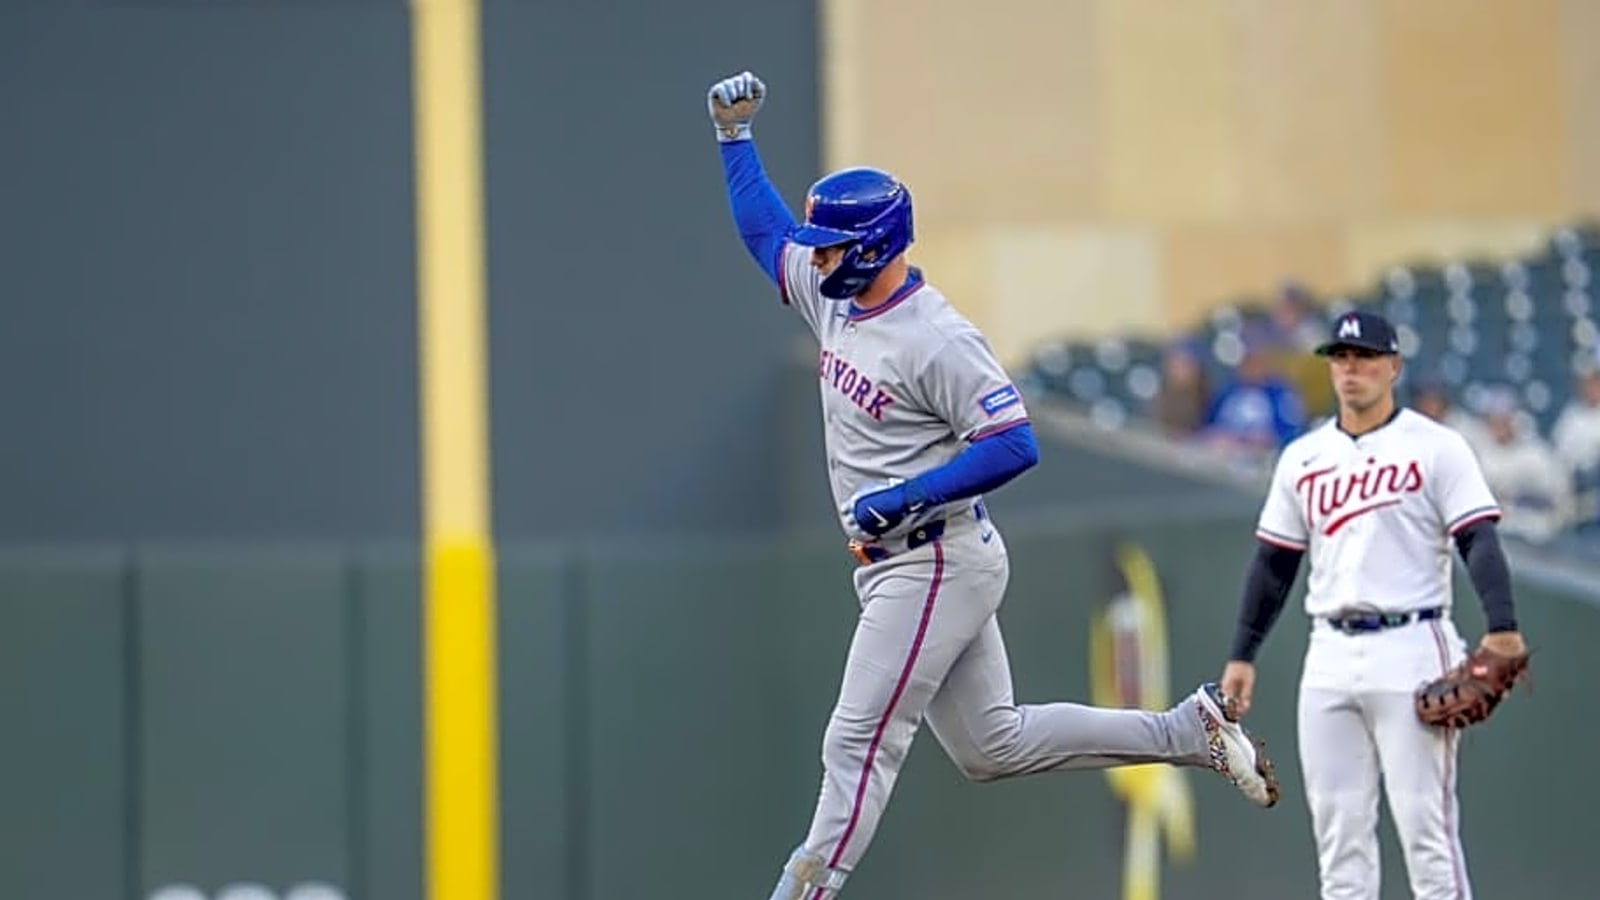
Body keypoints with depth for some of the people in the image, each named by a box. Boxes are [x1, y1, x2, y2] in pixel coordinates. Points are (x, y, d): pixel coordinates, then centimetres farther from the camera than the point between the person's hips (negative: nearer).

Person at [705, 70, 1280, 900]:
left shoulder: (936, 340, -20)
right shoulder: (833, 298, 7)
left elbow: (1014, 445, -24)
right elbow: (764, 227, 24)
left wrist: (898, 498, -23)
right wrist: (734, 133, 17)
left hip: (936, 565, -10)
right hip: (892, 569, 10)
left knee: (858, 742, -9)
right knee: (993, 746, 13)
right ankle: (1189, 732, 19)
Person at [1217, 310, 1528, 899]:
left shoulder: (1435, 447, -2)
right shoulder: (1303, 458, 13)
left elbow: (1479, 541, -11)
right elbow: (1273, 564, 17)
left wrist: (1502, 628, -25)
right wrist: (1242, 654, 12)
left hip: (1410, 650, -5)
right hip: (1330, 657, 5)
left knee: (1425, 823, -8)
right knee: (1337, 827, 5)